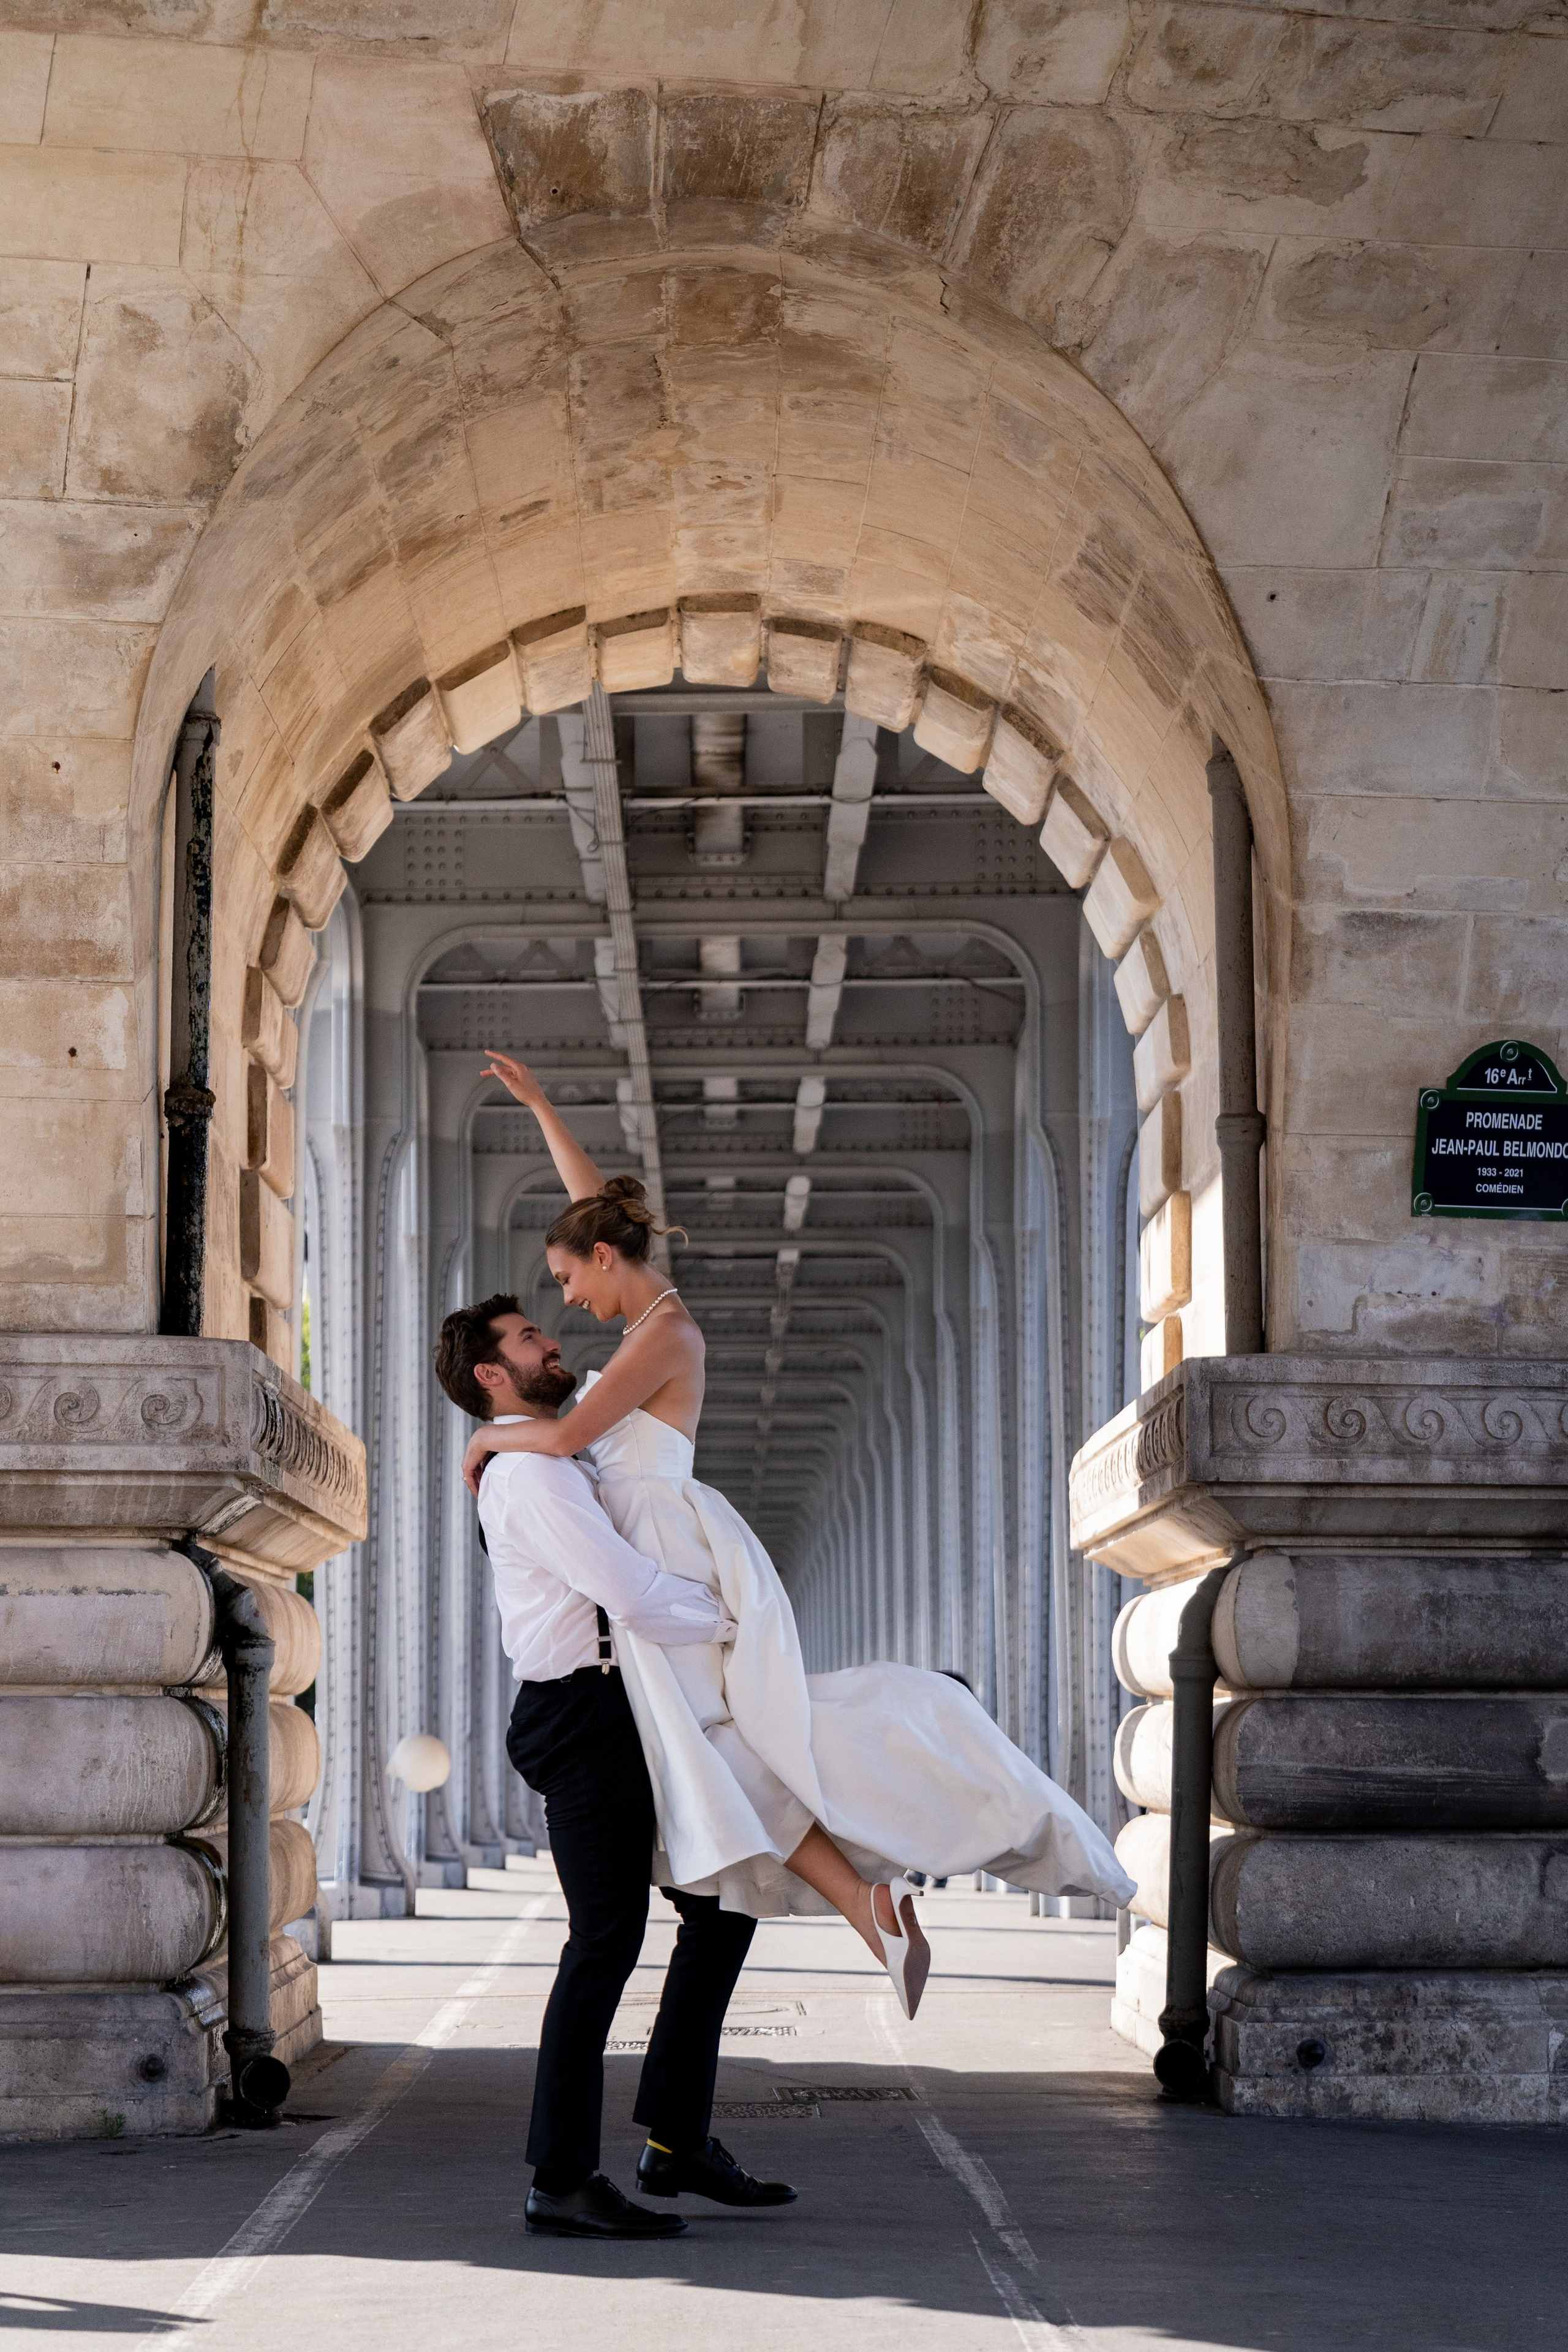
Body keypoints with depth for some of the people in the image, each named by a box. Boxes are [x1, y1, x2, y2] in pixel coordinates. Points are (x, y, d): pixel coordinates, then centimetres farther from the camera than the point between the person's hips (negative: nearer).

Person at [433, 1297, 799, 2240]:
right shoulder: (525, 1473, -13)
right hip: (583, 1715, -10)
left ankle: (678, 2139, 17)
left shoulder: (563, 1466, 21)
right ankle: (563, 2183, -1)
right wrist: (732, 1616, -8)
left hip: (621, 1718, 10)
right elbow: (633, 1596, -22)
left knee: (719, 1905, 12)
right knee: (607, 1940, -8)